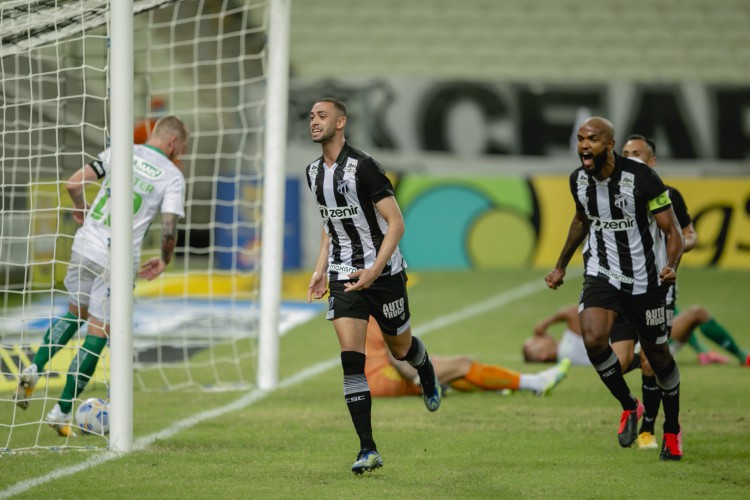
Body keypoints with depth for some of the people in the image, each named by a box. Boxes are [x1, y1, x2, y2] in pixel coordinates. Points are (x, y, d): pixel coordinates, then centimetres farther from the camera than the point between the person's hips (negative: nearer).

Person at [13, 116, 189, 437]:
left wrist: (81, 212, 21)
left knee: (76, 312, 27)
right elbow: (169, 230, -11)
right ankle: (61, 412, 1)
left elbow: (73, 183, 0)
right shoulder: (173, 177, -3)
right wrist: (163, 261, 9)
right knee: (97, 333, 3)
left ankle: (35, 367, 8)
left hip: (85, 246, 4)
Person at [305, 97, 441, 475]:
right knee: (351, 358, -10)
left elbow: (396, 223, -17)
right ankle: (367, 450, -11)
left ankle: (426, 373, 52)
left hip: (383, 272, -5)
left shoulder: (362, 167, -17)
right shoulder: (314, 173, 5)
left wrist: (374, 271, -25)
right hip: (343, 275, 5)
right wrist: (321, 269, 14)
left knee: (400, 347, 12)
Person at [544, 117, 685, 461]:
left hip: (646, 278, -3)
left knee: (657, 355, 8)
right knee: (593, 339, -22)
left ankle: (672, 429, 31)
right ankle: (629, 406, 2)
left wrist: (671, 266, -34)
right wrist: (561, 266, 24)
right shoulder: (579, 180, -3)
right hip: (602, 274, 3)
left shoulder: (641, 178, -20)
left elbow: (672, 231, -16)